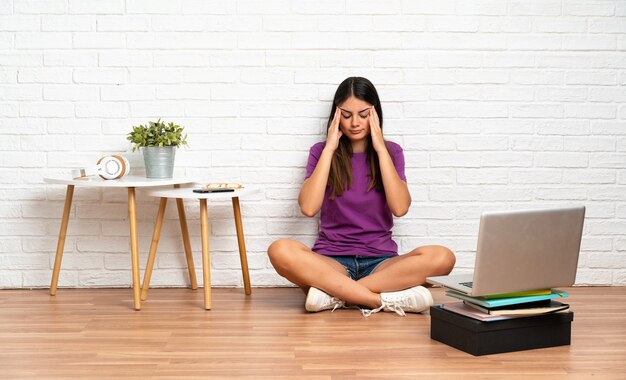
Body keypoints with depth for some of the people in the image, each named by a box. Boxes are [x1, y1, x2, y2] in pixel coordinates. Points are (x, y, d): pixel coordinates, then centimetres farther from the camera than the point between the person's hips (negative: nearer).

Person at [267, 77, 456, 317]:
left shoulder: (390, 151, 8)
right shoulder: (321, 152, 6)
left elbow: (400, 207, -10)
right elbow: (308, 207, -12)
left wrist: (380, 148, -8)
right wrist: (329, 148, -9)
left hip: (381, 261, 1)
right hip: (332, 261, -1)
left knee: (442, 257, -29)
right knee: (280, 250, -33)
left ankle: (334, 292, -27)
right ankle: (388, 300, -32)